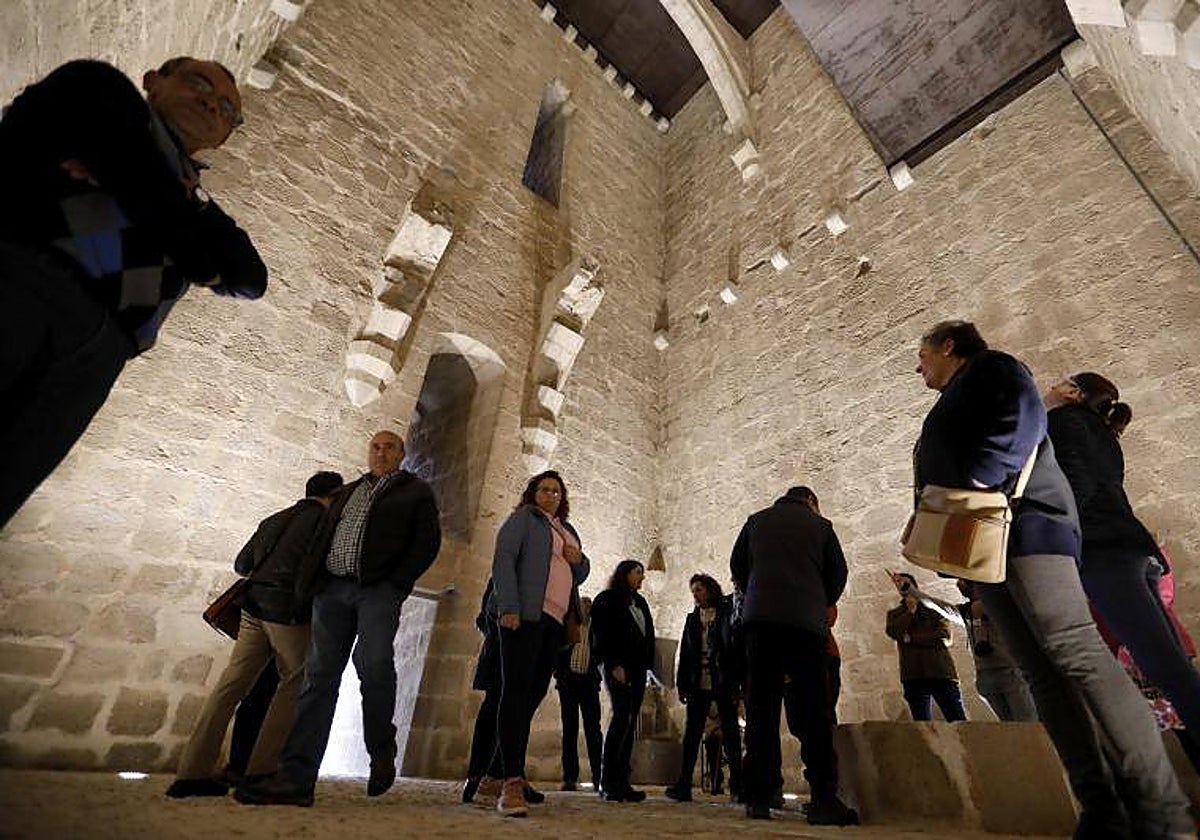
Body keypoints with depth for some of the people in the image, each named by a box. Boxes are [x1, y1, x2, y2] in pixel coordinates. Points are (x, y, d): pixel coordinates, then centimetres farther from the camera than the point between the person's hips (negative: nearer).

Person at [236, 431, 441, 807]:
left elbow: (427, 542, 0)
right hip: (333, 589, 5)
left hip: (379, 589, -5)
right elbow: (322, 537, 23)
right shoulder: (346, 493, 26)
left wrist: (397, 583, -9)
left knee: (373, 662, -21)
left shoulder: (415, 491, 9)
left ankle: (382, 751, 2)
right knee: (320, 676, 2)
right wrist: (312, 582, 8)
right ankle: (296, 778, 6)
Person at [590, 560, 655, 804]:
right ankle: (608, 781, -9)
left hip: (637, 669, 7)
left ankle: (621, 781, 6)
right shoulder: (607, 600, 0)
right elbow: (601, 635, -8)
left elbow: (648, 636, 20)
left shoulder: (640, 602, 21)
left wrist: (648, 665, 9)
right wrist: (614, 664, -15)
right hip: (618, 668, -7)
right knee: (622, 716, -14)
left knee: (630, 722, 3)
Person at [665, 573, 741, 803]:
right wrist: (682, 685, 6)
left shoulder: (726, 614, 0)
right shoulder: (692, 619, 14)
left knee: (730, 732, 4)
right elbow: (684, 653, 13)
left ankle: (737, 786, 15)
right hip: (698, 685, 4)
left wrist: (735, 682, -13)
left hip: (723, 683, -4)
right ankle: (684, 785, 9)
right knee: (692, 732, 4)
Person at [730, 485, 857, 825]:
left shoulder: (756, 521, 13)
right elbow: (838, 572, 13)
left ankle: (758, 797, 4)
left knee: (761, 708, 3)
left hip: (760, 618, 1)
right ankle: (823, 799, 0)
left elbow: (737, 565, 15)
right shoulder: (820, 525, 10)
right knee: (815, 710, 3)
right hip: (807, 621, -1)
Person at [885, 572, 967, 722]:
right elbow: (893, 632, -4)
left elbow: (944, 636, -1)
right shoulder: (894, 613, 19)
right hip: (913, 676, 1)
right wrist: (911, 610, 0)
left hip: (941, 672, -1)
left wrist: (911, 638, -2)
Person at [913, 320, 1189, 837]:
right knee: (1041, 672, -1)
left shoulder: (989, 367, 10)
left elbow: (1024, 415, -10)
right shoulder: (950, 407, 32)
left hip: (1023, 521, -8)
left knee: (1073, 648, -16)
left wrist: (980, 479, -19)